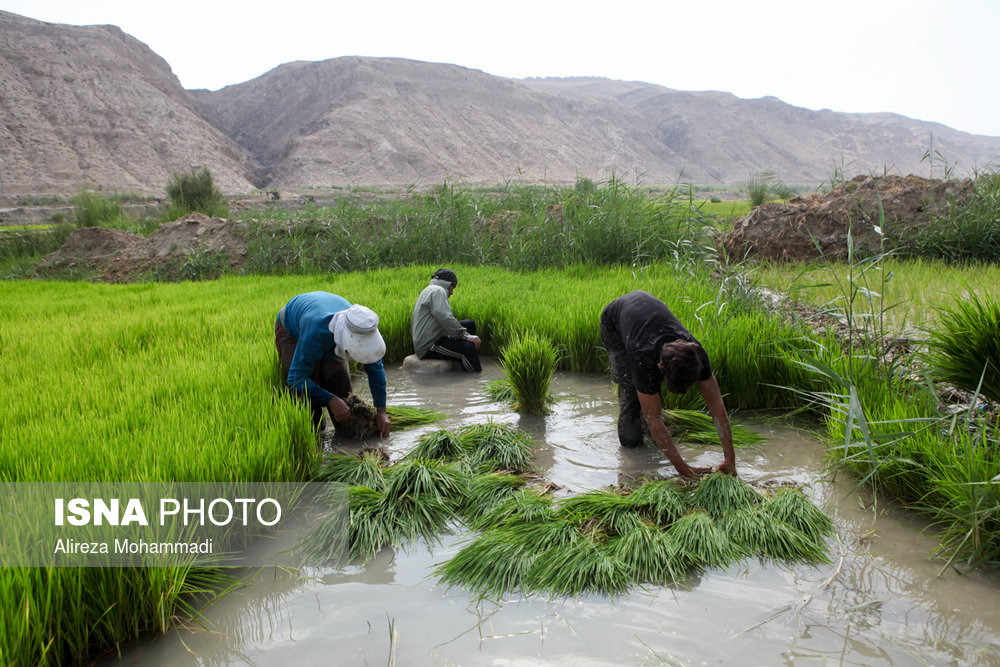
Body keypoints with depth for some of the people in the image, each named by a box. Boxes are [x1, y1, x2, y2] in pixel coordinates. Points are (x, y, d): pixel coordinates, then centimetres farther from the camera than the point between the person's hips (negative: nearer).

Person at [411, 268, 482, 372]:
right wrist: (466, 336, -20)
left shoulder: (427, 291, 24)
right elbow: (445, 318, -25)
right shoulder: (437, 291, -9)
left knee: (469, 324, 13)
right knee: (469, 347, -27)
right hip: (428, 347, -11)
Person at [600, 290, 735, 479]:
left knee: (653, 389, -7)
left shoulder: (696, 353, -33)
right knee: (631, 388, -17)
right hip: (613, 320, -5)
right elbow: (654, 420, -41)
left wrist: (729, 456, -28)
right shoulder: (644, 359, -46)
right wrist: (683, 468, -40)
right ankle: (630, 445, -1)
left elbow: (716, 402, -26)